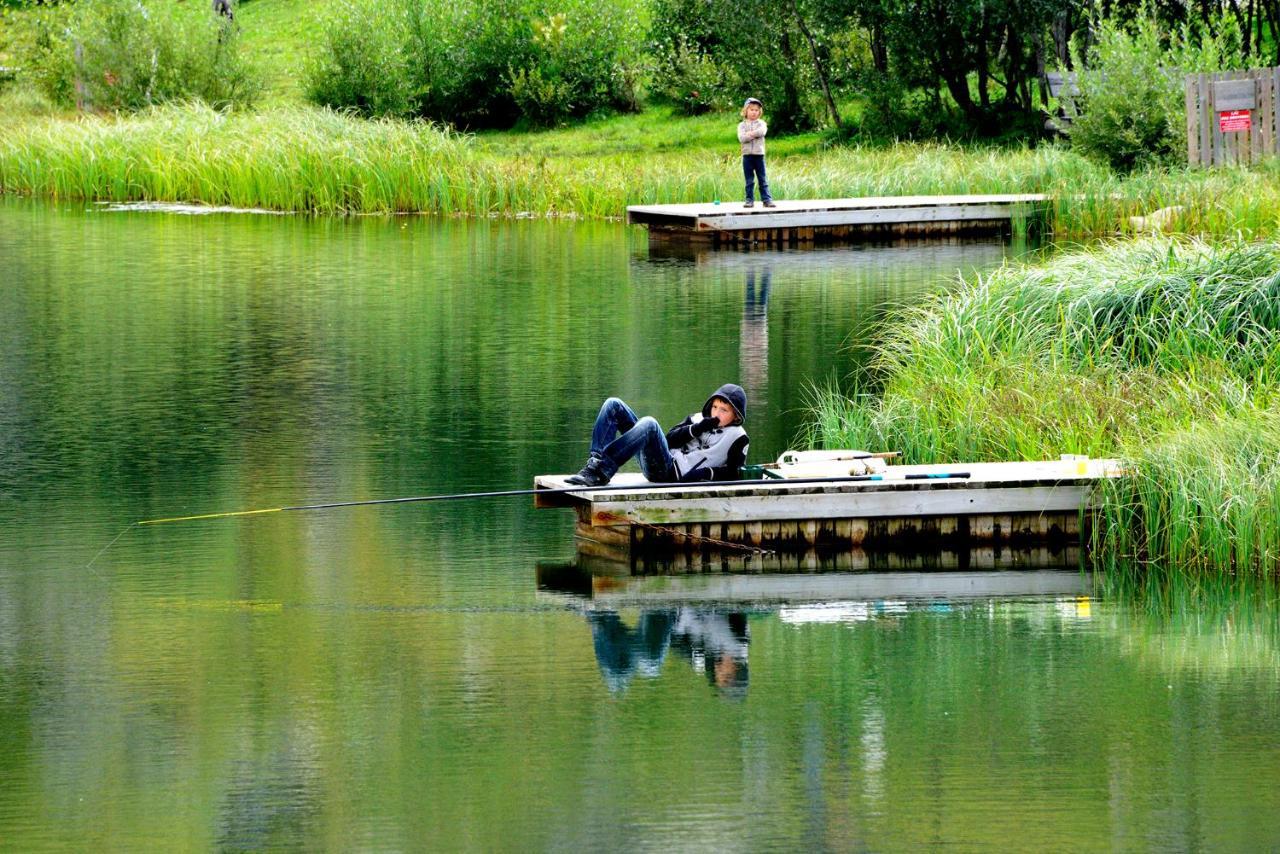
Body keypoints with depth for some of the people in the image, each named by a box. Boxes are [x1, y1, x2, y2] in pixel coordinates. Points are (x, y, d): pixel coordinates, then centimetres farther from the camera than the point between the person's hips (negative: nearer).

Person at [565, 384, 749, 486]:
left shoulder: (737, 438, 9)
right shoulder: (699, 419, 26)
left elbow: (734, 474, -1)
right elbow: (670, 439, 14)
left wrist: (706, 473, -15)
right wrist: (695, 430, 0)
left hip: (672, 473, -7)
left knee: (649, 424, -35)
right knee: (613, 405, -1)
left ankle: (600, 471, -39)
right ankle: (596, 460, -23)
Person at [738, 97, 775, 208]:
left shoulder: (761, 123, 5)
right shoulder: (742, 125, 6)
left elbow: (762, 131, -16)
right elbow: (741, 138, -10)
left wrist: (750, 134, -14)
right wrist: (754, 135, -15)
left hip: (759, 154, -1)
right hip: (747, 154, 1)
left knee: (763, 179, 1)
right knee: (749, 180, 5)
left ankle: (766, 199, 2)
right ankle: (749, 199, 9)